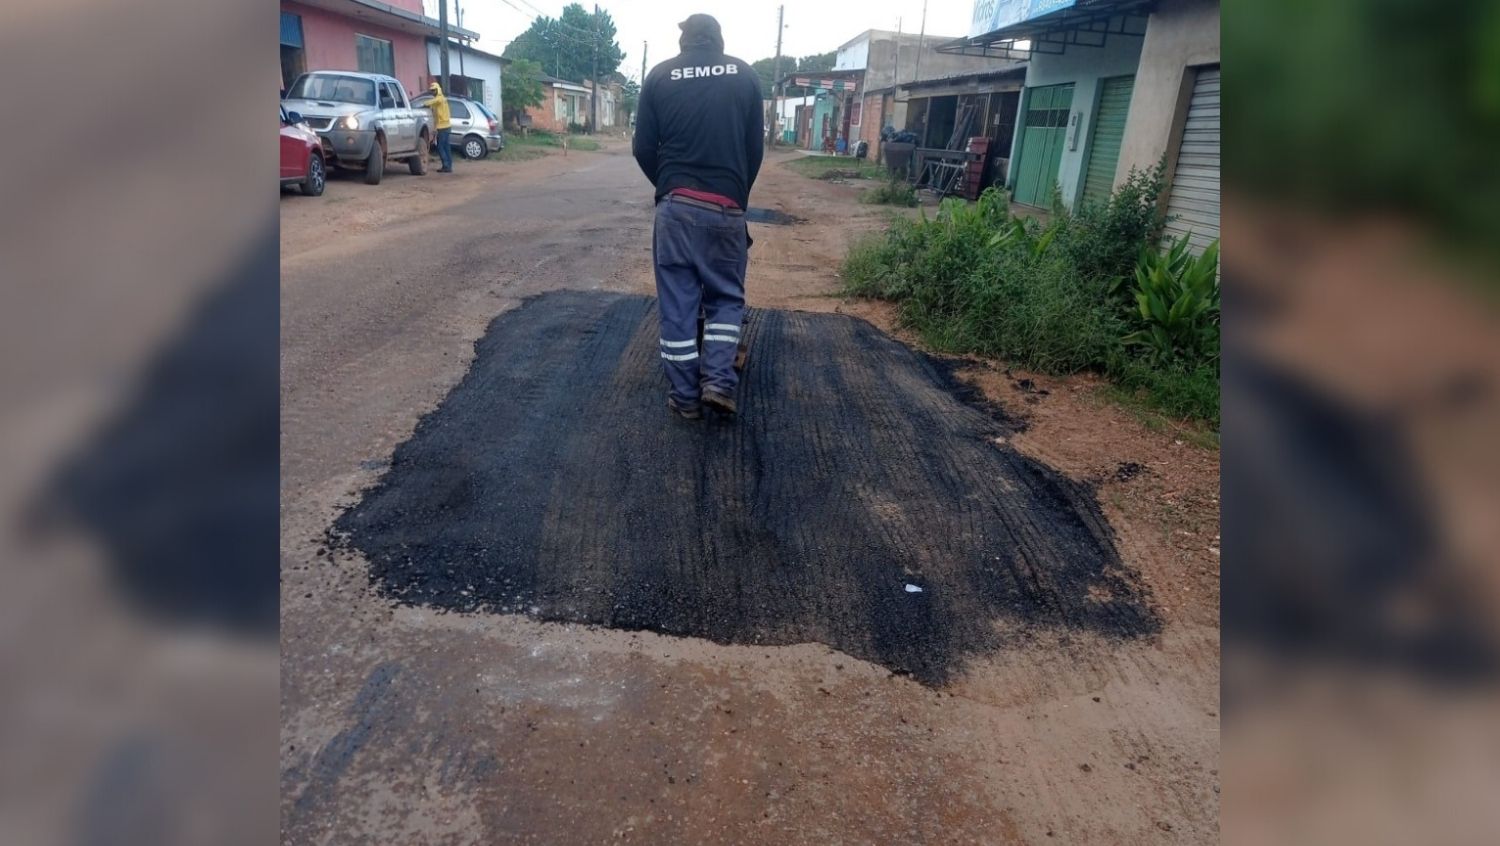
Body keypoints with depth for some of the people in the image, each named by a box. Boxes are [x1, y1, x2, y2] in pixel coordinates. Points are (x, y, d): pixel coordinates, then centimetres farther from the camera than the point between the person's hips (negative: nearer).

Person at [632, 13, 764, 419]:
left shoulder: (659, 76, 5)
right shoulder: (745, 75, 7)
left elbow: (643, 149, 5)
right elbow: (756, 147, 7)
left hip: (675, 205, 0)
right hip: (726, 207, 0)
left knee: (676, 302, 6)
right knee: (727, 296, 13)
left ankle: (684, 395, 10)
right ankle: (718, 380, -1)